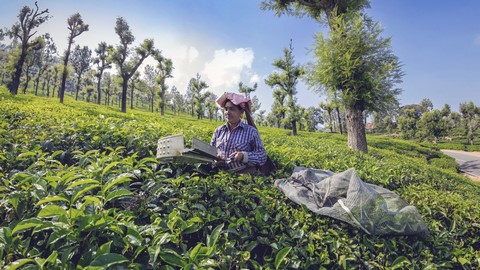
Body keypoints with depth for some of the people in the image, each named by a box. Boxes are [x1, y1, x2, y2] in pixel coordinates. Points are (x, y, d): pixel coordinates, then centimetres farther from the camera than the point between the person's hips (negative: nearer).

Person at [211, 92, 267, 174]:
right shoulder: (218, 131, 12)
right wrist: (214, 161, -5)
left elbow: (263, 157, 1)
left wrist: (244, 156, -15)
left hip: (245, 174, -3)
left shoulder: (251, 131, 2)